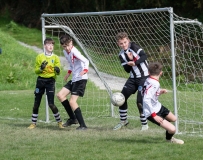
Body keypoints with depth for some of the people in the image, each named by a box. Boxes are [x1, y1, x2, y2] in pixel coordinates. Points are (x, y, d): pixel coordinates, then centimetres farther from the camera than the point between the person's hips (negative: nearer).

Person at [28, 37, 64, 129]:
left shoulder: (55, 58, 4)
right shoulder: (40, 57, 5)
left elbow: (58, 72, -1)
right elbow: (36, 71, 4)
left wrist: (57, 70, -25)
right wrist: (41, 68, -17)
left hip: (50, 81, -2)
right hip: (40, 80, 2)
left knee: (51, 104, -10)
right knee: (36, 103, 3)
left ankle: (59, 122, 5)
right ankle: (33, 123, 14)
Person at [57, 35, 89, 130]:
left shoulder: (74, 52, -18)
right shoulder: (65, 52, 9)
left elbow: (86, 61, -26)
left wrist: (85, 70, -43)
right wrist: (69, 72, 12)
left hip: (81, 79, -9)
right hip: (74, 79, 9)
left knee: (72, 101, -15)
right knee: (60, 95, 6)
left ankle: (83, 125, -11)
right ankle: (73, 118, 15)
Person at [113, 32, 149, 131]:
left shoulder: (133, 46, -9)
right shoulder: (121, 55, 5)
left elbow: (144, 56, -20)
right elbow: (127, 70, 0)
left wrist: (135, 62, -31)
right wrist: (129, 62, -18)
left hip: (144, 77, -6)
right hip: (133, 78, 7)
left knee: (140, 101, -14)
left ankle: (144, 124, 1)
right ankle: (123, 120, 25)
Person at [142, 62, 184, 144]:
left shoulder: (148, 80, 0)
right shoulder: (154, 84, -29)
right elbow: (146, 100, -36)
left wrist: (159, 92, 9)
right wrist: (154, 115, -34)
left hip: (157, 106, 10)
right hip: (152, 113, -10)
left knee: (173, 119, 29)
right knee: (172, 129, -16)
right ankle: (169, 139, 18)